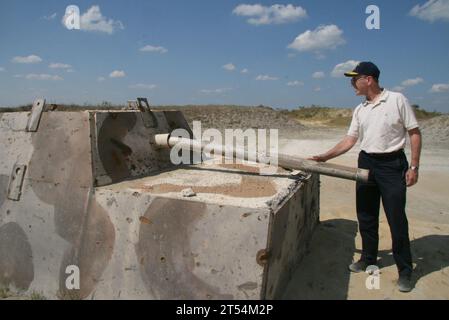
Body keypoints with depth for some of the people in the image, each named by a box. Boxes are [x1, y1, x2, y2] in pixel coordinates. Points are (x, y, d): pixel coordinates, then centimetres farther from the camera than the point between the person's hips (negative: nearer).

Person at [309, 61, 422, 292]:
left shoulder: (397, 100, -8)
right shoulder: (359, 110, 8)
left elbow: (414, 133, -7)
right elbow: (349, 140, 8)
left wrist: (414, 167, -12)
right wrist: (324, 157, 0)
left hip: (392, 164, -6)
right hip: (366, 164, 6)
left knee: (396, 219, -1)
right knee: (366, 216, 13)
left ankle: (405, 271, 16)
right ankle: (368, 259, 30)